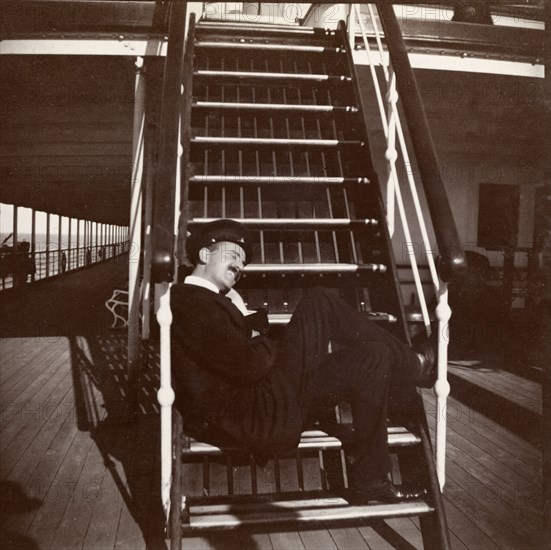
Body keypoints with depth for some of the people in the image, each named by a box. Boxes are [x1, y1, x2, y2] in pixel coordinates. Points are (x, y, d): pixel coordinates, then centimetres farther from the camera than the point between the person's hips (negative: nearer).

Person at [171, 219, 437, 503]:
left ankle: (411, 364, 10)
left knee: (319, 302, 4)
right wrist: (265, 342, -2)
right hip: (256, 415, -10)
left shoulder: (204, 299, 19)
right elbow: (250, 365, -21)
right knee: (371, 358, -11)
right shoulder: (192, 301, -14)